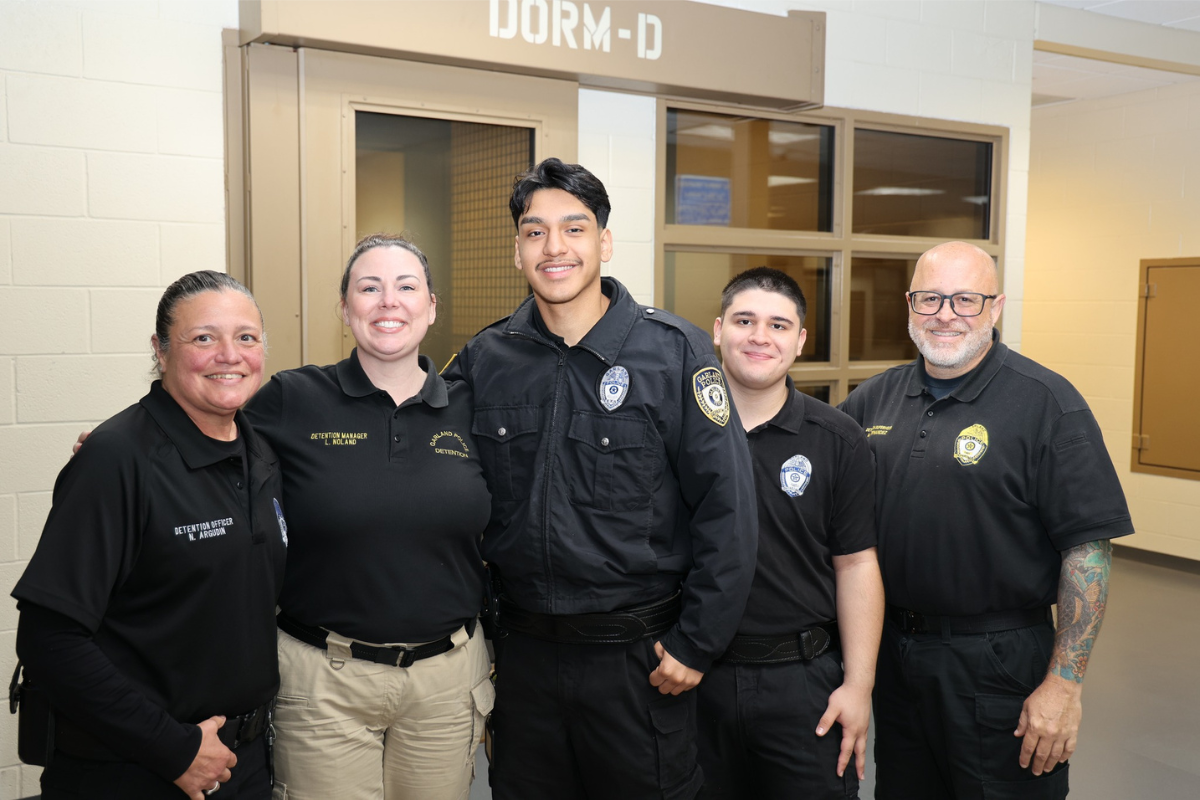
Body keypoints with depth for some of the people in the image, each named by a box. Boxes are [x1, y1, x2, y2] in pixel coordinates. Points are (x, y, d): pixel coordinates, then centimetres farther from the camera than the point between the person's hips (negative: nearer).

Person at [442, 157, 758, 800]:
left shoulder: (674, 352, -9)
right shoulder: (482, 361, 1)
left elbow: (725, 508, -10)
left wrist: (696, 644, -10)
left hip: (639, 656, -3)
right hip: (520, 652, 3)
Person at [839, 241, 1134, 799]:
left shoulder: (1046, 403, -11)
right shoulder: (874, 398, 4)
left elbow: (1088, 548, -13)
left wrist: (1064, 683, -15)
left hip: (998, 665, -5)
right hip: (892, 654, 5)